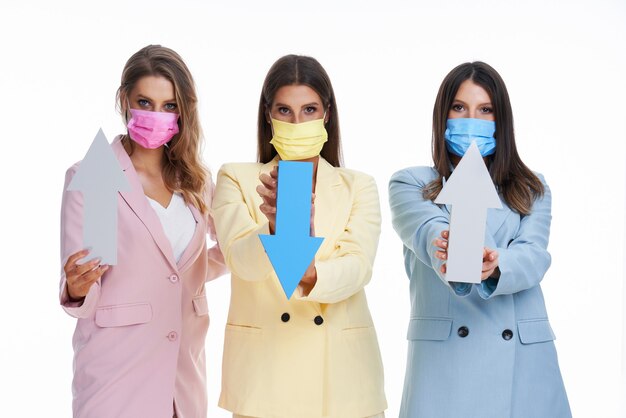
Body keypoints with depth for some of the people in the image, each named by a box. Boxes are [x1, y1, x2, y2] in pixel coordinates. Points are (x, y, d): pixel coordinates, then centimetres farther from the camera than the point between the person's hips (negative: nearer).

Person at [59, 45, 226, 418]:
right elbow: (77, 289, -9)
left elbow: (231, 246, 18)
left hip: (185, 365, 5)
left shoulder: (196, 180, 6)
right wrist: (77, 290, -31)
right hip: (117, 363, -4)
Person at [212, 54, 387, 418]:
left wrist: (309, 277, -31)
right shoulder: (237, 180, 3)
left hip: (340, 372, 1)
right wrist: (275, 228, -35)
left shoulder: (359, 187, 6)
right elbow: (241, 260, -14)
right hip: (263, 371, -1)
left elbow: (358, 266, -11)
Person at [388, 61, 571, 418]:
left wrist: (495, 267, -30)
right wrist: (452, 257, -38)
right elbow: (427, 231, -15)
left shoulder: (532, 190, 11)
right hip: (443, 357, -1)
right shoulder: (411, 184, 7)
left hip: (521, 359, 2)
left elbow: (533, 255, -7)